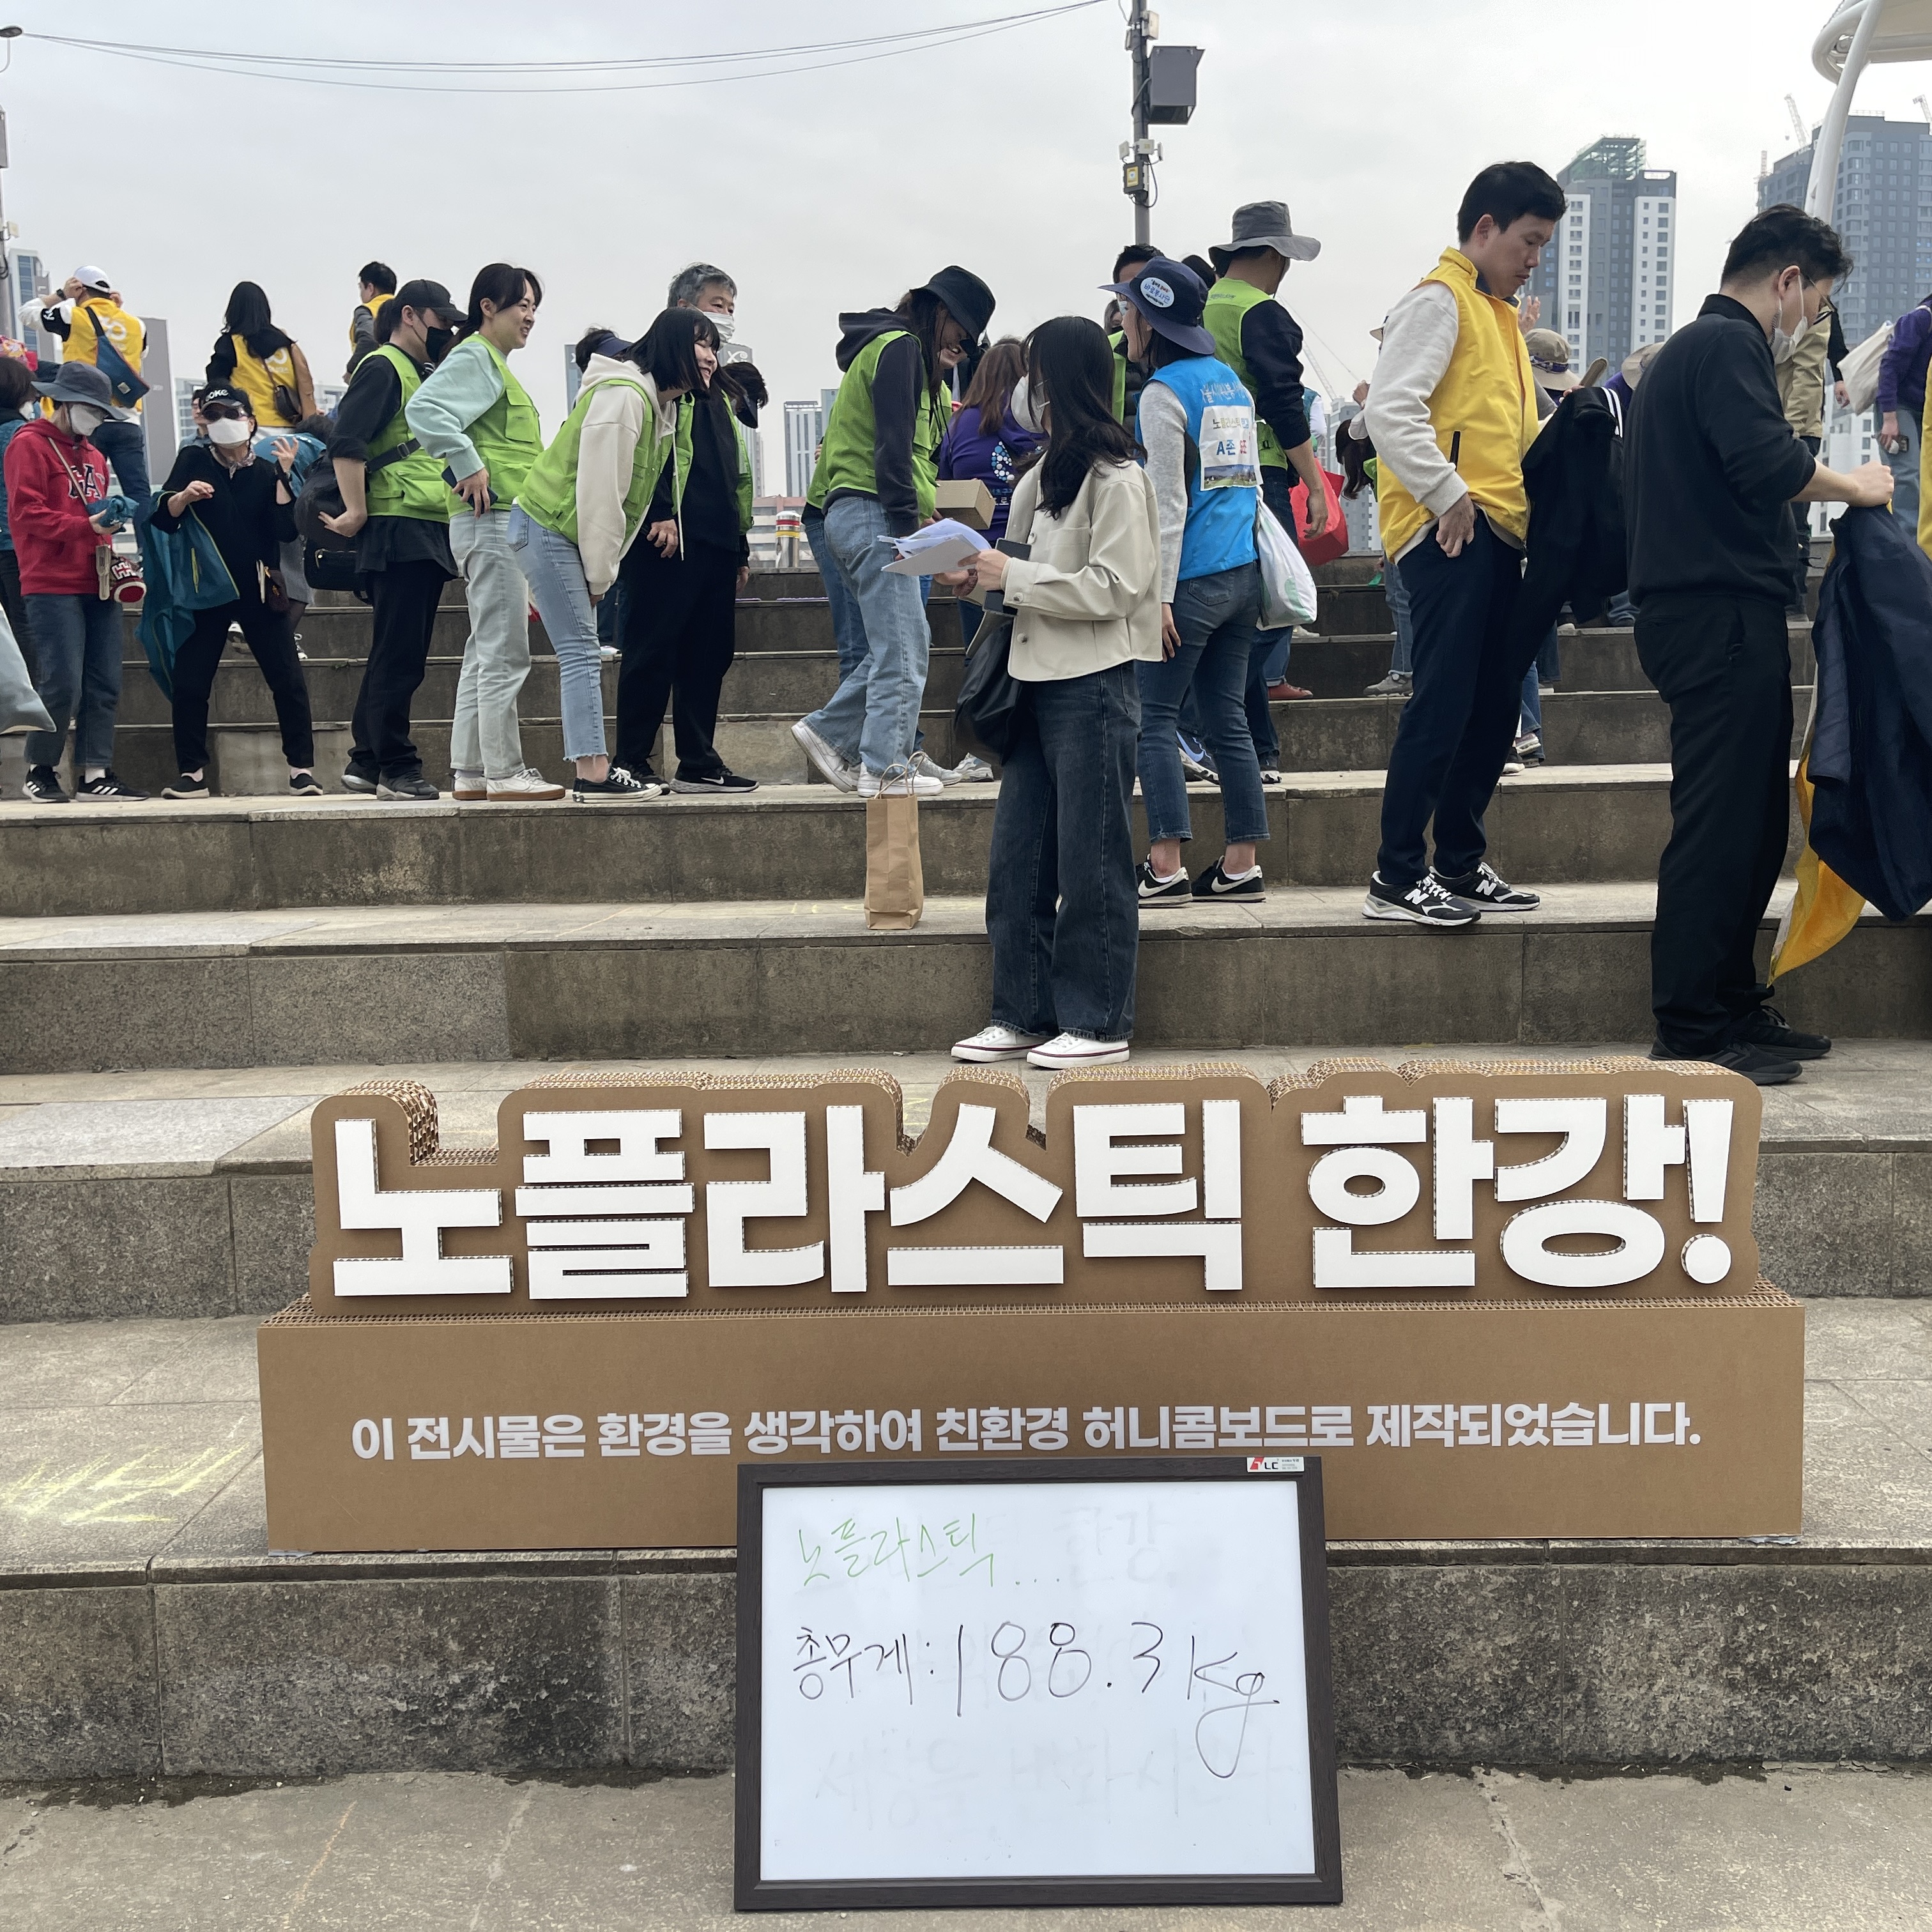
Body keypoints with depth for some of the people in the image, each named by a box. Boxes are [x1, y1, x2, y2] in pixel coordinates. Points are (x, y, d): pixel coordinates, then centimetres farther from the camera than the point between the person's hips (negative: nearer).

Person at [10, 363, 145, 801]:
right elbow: (26, 513, -12)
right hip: (53, 586, -8)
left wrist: (109, 519, 10)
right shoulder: (30, 444, -2)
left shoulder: (93, 455, 23)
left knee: (105, 684, 3)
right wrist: (85, 527, -18)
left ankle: (95, 774, 8)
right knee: (63, 684, -10)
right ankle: (39, 770, 6)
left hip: (97, 585, 8)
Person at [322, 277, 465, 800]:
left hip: (432, 533, 10)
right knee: (398, 656, -7)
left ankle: (366, 763, 20)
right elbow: (346, 443, -16)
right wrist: (357, 513, -17)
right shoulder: (382, 368, -5)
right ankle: (396, 768, -3)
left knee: (402, 657, 12)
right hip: (399, 530, -10)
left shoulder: (427, 376, 25)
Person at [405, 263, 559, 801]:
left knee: (484, 654, 10)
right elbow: (424, 409, -25)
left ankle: (470, 772, 14)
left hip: (505, 525, 10)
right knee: (505, 654, -9)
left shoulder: (495, 364, 22)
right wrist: (469, 466, -23)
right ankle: (506, 773, -6)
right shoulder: (474, 358, -9)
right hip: (492, 521, -10)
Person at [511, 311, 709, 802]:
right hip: (547, 530, -10)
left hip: (572, 539, 10)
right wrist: (599, 573, -16)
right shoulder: (622, 395, -19)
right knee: (581, 652, -12)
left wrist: (602, 571, 7)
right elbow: (599, 490, -22)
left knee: (580, 653, 11)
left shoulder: (663, 407, 14)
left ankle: (592, 768, 15)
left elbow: (633, 499, 13)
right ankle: (593, 776, -13)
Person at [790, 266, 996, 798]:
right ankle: (886, 768, -8)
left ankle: (830, 731, 13)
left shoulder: (906, 352, 26)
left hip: (852, 515, 10)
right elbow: (893, 445, -17)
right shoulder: (901, 347, -7)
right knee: (903, 645, -9)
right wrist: (906, 523, -19)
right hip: (872, 514, -10)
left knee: (902, 644, 11)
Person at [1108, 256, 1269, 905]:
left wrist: (1161, 594, -14)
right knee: (1227, 717, 8)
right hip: (1242, 576, 8)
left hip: (1194, 579, -8)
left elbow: (1169, 503, -14)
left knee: (1154, 716, -2)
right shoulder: (1231, 382, 15)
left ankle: (1166, 867, -7)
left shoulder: (1165, 392, -9)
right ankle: (1241, 865, 8)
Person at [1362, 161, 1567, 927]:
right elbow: (1391, 409, -18)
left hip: (1498, 533, 10)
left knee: (1496, 704, 10)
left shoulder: (1497, 310, 25)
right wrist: (1448, 494, -20)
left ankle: (1459, 865, 19)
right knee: (1443, 703, -11)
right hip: (1449, 533, -10)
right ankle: (1396, 877, -7)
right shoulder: (1439, 299, -5)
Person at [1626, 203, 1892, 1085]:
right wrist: (1858, 485, -8)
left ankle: (1731, 1007, 20)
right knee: (1719, 823, -10)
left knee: (1752, 821, 14)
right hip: (1723, 615, -11)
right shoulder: (1728, 345, -9)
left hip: (1709, 617, 11)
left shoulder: (1688, 348, 25)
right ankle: (1690, 1034, -7)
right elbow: (1769, 464, -23)